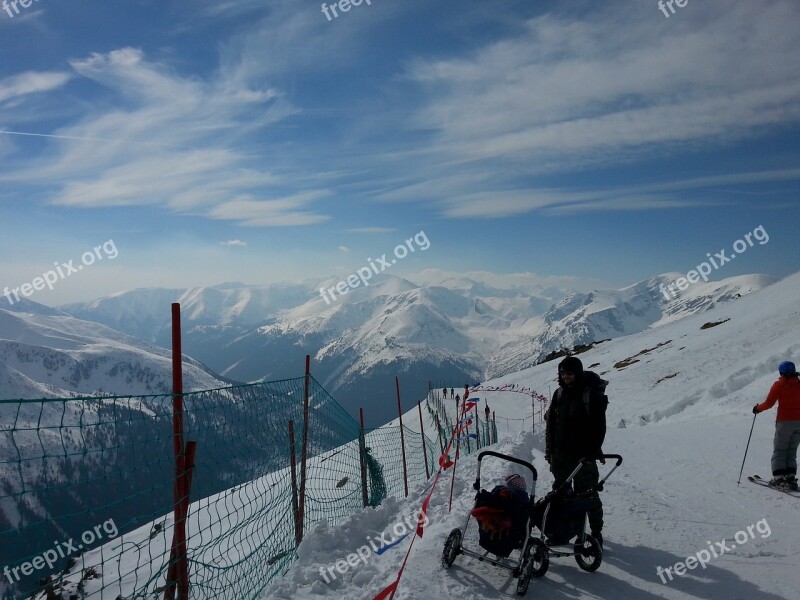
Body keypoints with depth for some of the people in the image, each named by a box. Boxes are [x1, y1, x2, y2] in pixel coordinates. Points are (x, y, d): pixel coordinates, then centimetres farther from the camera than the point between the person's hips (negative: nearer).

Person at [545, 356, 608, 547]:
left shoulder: (592, 393, -10)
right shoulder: (559, 393, 6)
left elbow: (599, 425, -11)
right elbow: (551, 423, 10)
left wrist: (594, 450, -15)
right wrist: (549, 450, 8)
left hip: (584, 455, -5)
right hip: (560, 454, 5)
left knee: (587, 494, 2)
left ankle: (596, 533, 17)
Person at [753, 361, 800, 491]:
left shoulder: (779, 385, -6)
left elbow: (769, 403, -9)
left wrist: (757, 408, 8)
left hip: (784, 422, -4)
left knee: (779, 450, 4)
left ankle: (778, 478, -5)